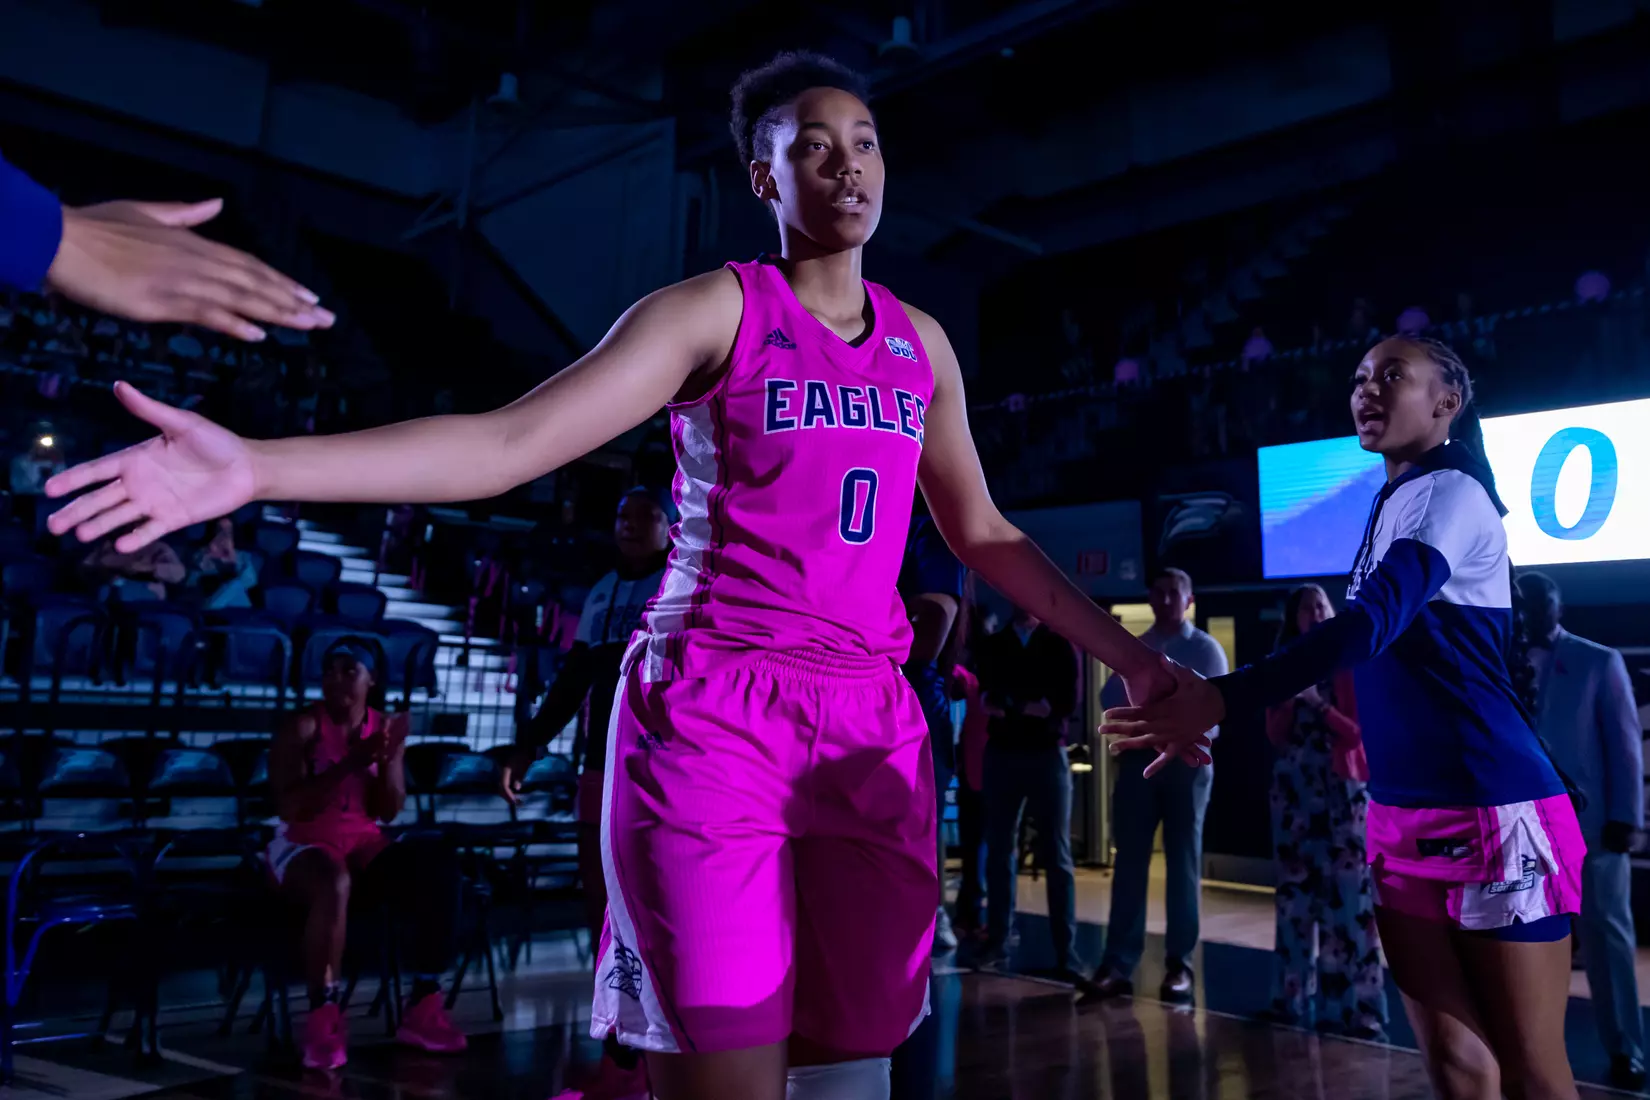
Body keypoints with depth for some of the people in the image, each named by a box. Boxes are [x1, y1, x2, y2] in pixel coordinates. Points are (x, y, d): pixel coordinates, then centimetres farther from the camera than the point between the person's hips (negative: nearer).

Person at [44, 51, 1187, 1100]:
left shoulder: (921, 342, 14)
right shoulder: (712, 310, -1)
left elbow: (982, 533, 20)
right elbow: (509, 442, -10)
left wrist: (1131, 654, 17)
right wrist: (255, 467, -22)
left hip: (875, 727, 5)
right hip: (712, 712, -4)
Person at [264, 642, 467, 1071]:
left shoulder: (386, 726, 6)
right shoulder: (302, 727, -6)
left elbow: (389, 812, 3)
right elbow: (290, 806, -16)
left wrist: (389, 758, -14)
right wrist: (349, 764, -23)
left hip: (365, 846, 5)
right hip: (302, 845, -4)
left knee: (440, 870, -20)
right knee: (334, 885, -40)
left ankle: (422, 1007, -12)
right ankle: (323, 1016, -28)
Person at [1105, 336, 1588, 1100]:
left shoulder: (1451, 491, -11)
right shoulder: (1391, 504, 14)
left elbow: (1371, 623, -27)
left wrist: (1220, 700, -36)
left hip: (1490, 810, -8)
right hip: (1403, 813, 8)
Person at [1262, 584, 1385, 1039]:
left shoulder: (1349, 667, 2)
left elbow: (1359, 732, -3)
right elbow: (1275, 736, 6)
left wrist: (1319, 703, -16)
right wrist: (1290, 699, -10)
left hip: (1342, 790, -3)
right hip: (1294, 790, 3)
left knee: (1348, 896, -8)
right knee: (1295, 892, 6)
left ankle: (1355, 1006, -7)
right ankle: (1293, 998, 12)